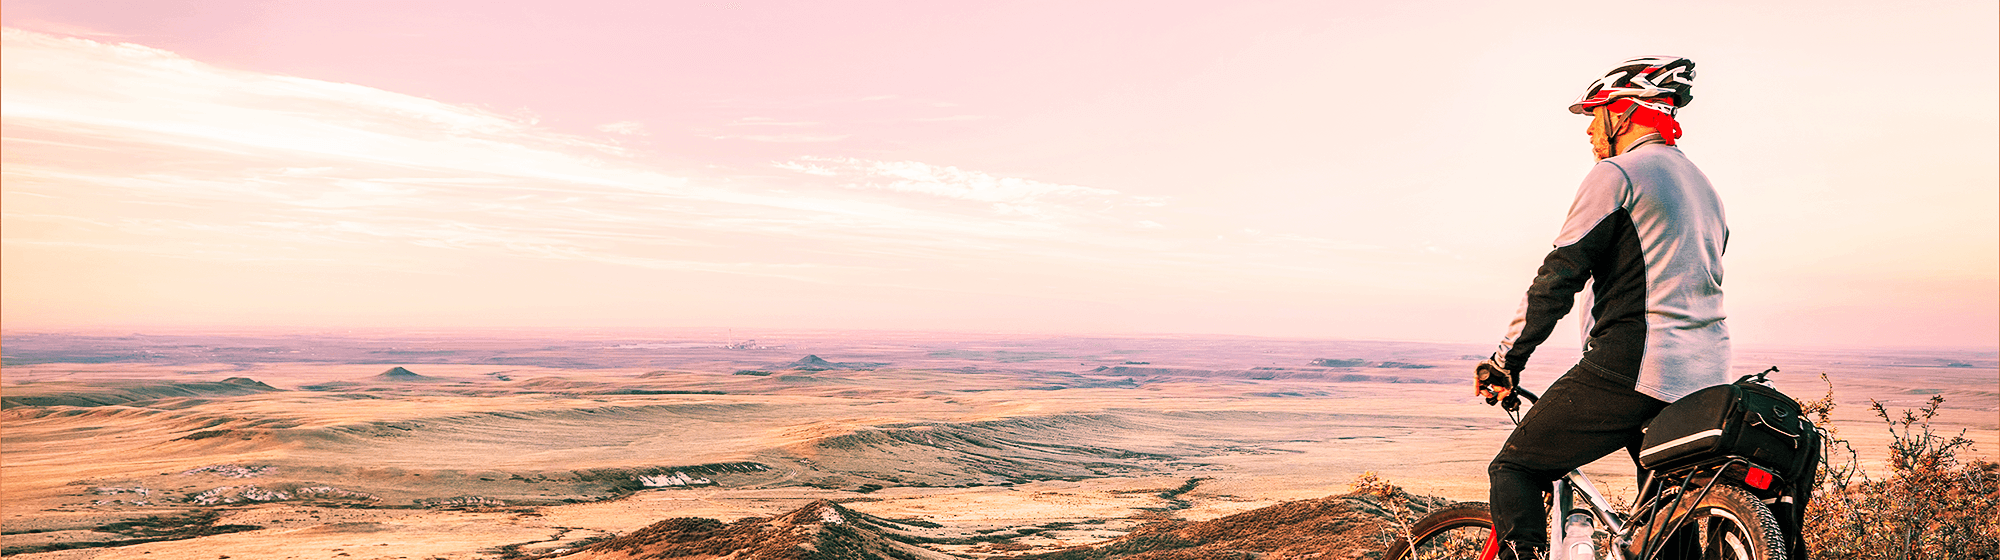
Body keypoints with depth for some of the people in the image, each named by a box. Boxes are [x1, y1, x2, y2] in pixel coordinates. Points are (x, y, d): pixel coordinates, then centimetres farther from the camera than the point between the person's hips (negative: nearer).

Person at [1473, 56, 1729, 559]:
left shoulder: (1617, 174, -6)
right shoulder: (1703, 187, 22)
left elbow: (1558, 278, -12)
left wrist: (1505, 362, -6)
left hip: (1632, 367, -9)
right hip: (1706, 378, 9)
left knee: (1514, 471, 0)